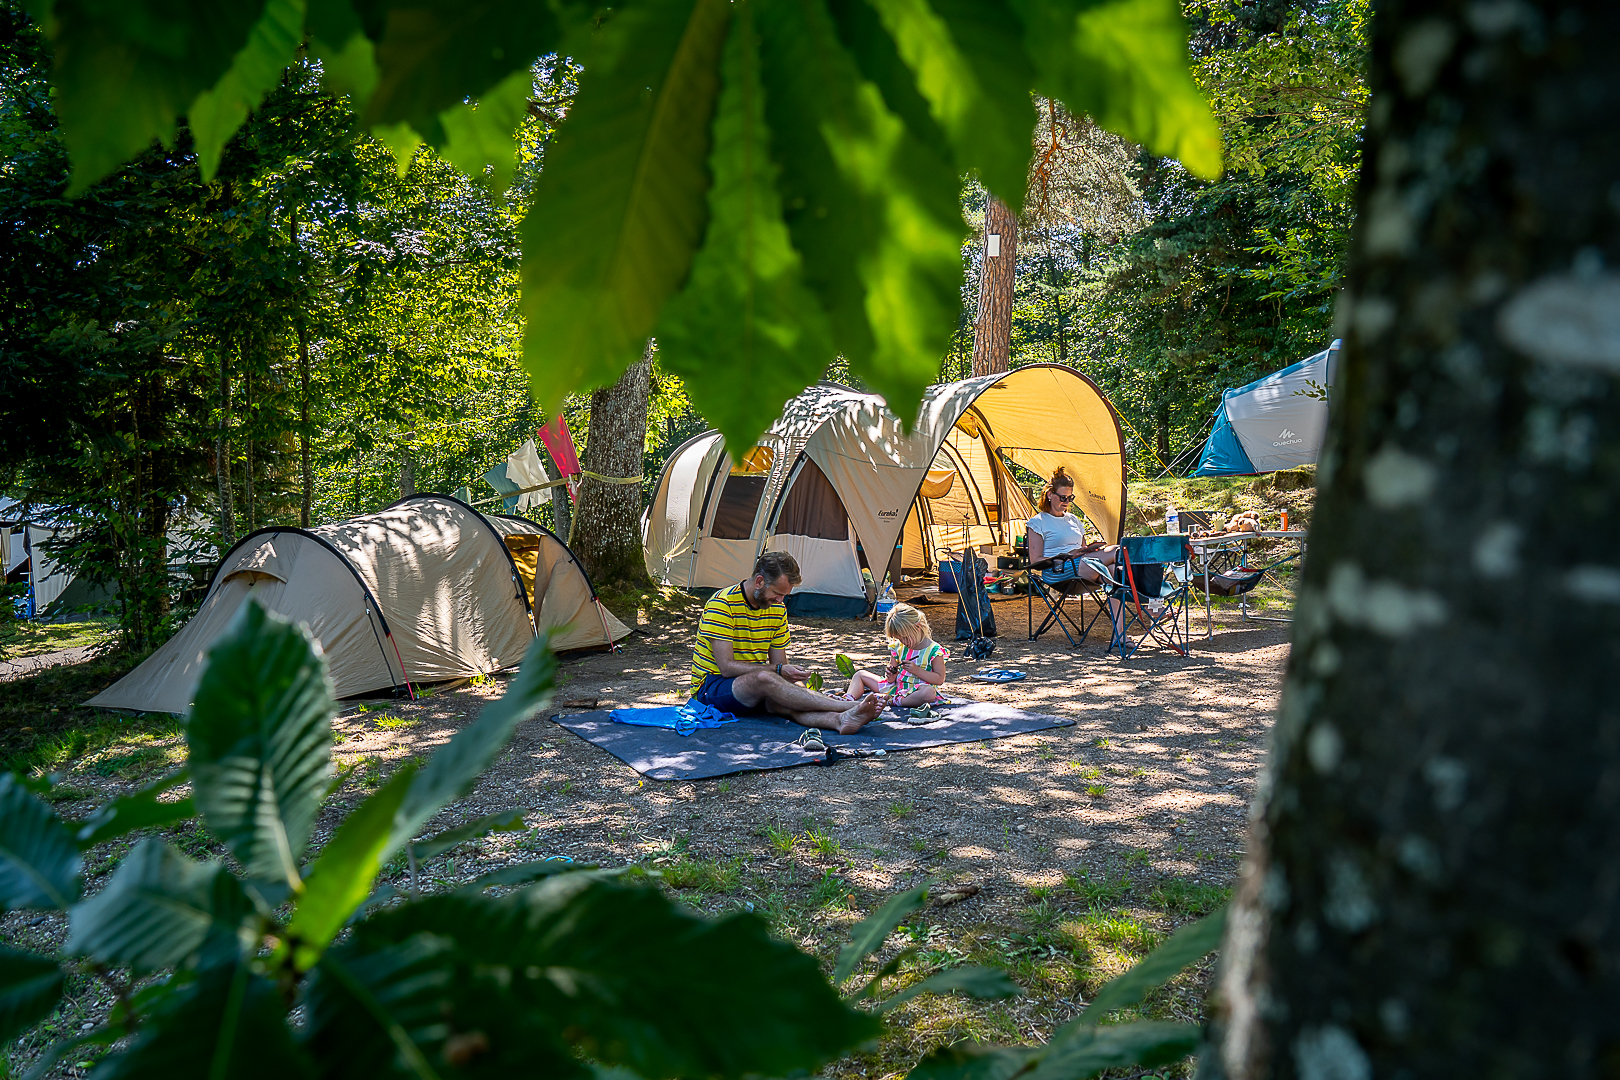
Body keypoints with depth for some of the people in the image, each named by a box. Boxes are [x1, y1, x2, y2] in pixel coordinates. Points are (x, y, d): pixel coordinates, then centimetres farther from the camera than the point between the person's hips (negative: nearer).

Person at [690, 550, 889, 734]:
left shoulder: (778, 610, 6)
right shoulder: (722, 604, -16)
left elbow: (779, 663, 8)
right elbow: (727, 667, -21)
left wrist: (791, 674, -16)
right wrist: (778, 671, -25)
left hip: (755, 691, 5)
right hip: (712, 686, -5)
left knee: (782, 701, -31)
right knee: (764, 678, -36)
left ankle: (841, 720, -58)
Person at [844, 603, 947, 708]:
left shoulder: (934, 650, -11)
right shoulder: (899, 647, 6)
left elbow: (940, 679, -13)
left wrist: (916, 670, -22)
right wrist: (891, 676, -8)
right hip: (896, 687, 6)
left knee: (929, 693, -43)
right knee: (860, 675, 7)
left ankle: (897, 701, -36)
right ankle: (849, 700, -18)